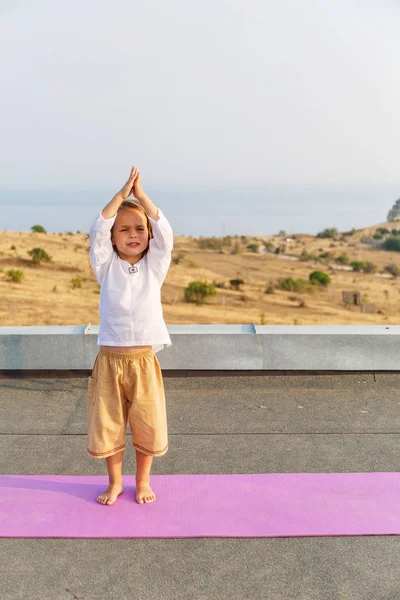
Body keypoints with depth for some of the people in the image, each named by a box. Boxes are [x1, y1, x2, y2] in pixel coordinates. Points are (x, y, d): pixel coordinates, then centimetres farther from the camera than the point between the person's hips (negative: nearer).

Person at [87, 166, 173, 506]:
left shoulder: (155, 266, 2)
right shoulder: (106, 267, 1)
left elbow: (165, 233, -11)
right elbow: (97, 232, -13)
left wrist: (141, 194, -12)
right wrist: (122, 193, -14)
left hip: (144, 359, 0)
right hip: (110, 359, 0)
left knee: (147, 425, 10)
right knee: (108, 424, 11)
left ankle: (143, 482, 32)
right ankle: (115, 483, 32)